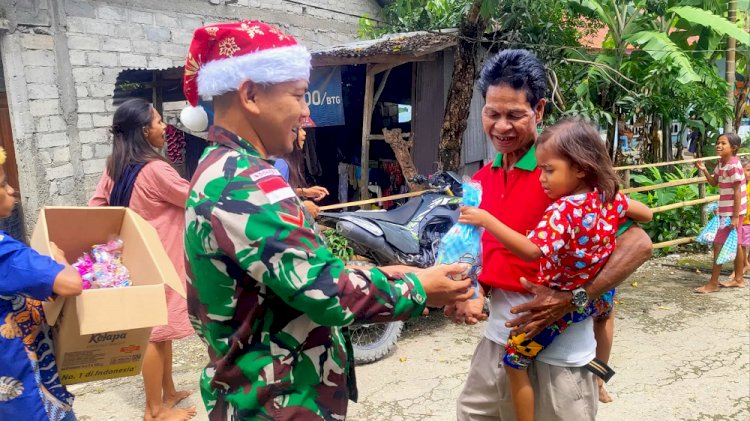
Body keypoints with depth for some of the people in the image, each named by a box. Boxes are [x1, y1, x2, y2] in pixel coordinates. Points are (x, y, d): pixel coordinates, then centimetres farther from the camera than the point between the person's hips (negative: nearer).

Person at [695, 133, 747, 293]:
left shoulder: (733, 165, -21)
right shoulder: (721, 163, 5)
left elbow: (737, 192, -21)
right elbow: (714, 182, 17)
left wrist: (735, 216, -21)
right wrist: (704, 170, -1)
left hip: (732, 212, -9)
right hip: (726, 210, 9)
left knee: (719, 245, -7)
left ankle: (713, 283, -1)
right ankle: (739, 279, 27)